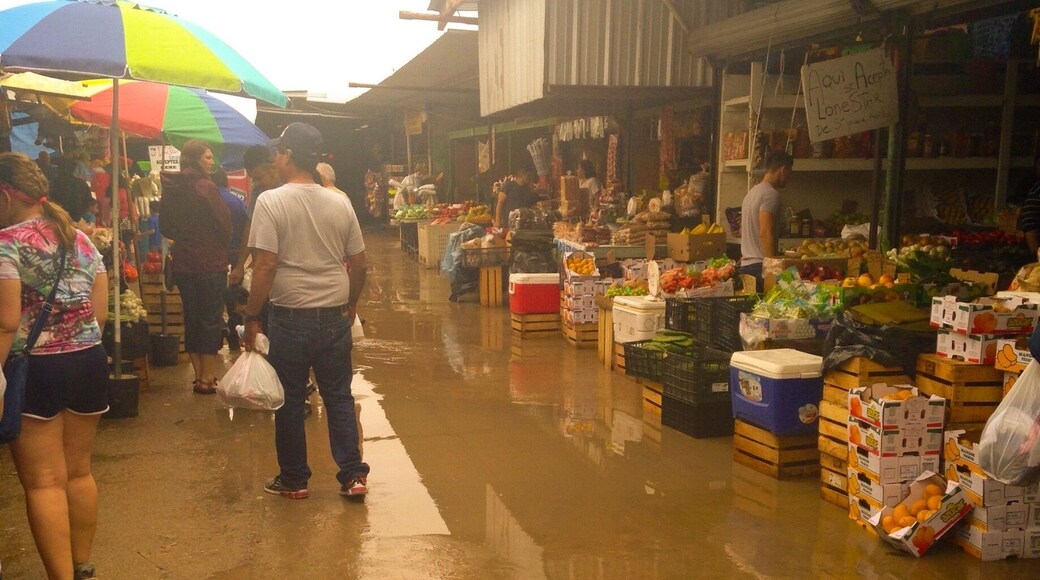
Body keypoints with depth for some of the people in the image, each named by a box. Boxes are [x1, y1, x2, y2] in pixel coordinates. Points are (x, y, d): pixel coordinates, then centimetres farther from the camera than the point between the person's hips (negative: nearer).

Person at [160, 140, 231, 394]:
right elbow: (224, 223, -11)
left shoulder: (171, 188, 5)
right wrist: (222, 246, 8)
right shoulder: (205, 187, -14)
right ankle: (207, 378, 5)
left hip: (182, 263, 6)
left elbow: (166, 227, 12)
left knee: (192, 317, 13)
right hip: (210, 263, -6)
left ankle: (199, 375, 20)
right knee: (211, 319, 2)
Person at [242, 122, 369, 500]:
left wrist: (251, 317, -7)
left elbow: (265, 266, -15)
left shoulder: (272, 201, -10)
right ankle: (353, 476, 14)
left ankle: (293, 480, 21)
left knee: (290, 401, 9)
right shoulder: (340, 203, 3)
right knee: (339, 397, 13)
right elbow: (358, 264, 7)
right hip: (335, 316, 4)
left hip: (291, 316, -4)